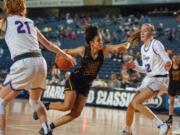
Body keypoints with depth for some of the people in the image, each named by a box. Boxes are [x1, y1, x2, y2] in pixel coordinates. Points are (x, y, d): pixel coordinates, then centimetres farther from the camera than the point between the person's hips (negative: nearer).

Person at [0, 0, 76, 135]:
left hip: (23, 63, -5)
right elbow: (48, 44, 30)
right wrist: (66, 55, 42)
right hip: (40, 62, 5)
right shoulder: (30, 22, 23)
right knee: (35, 101, 29)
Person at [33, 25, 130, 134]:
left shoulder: (105, 50, -13)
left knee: (76, 113, -3)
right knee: (67, 106, -22)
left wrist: (125, 46, -43)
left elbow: (121, 47, -20)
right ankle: (46, 106, 6)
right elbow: (66, 52, -1)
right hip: (74, 80, -4)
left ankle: (49, 127, 7)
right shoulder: (83, 50, -16)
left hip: (86, 85, 4)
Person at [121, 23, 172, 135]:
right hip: (149, 79, 8)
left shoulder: (156, 44, -13)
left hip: (160, 80, -8)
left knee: (136, 102, -22)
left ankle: (161, 125, -19)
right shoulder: (143, 48, 11)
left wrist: (167, 65, -43)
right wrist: (135, 66, 1)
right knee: (131, 105, 6)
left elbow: (168, 61, -20)